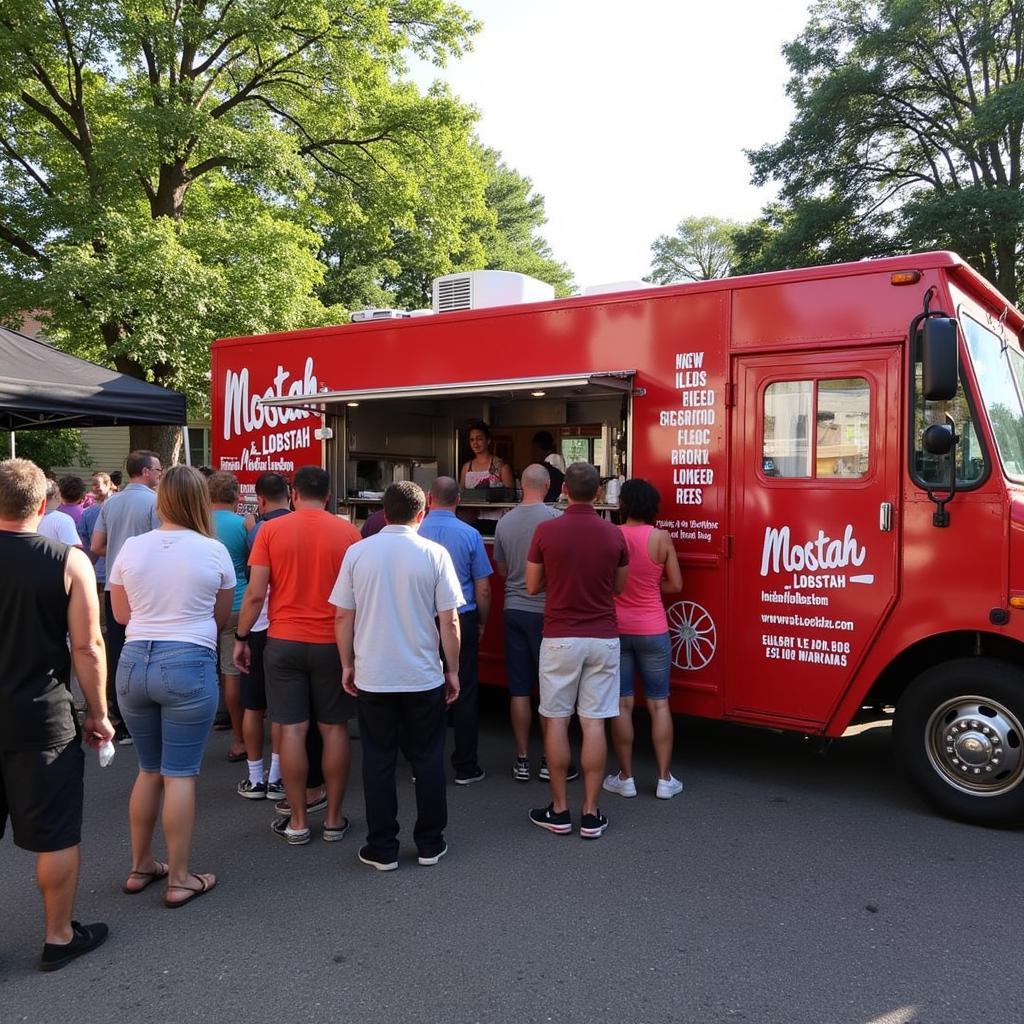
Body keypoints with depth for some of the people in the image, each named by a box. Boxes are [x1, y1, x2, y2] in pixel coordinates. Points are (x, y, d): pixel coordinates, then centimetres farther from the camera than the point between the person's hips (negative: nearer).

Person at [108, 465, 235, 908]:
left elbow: (121, 613, 12)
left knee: (149, 770, 19)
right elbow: (221, 617, 6)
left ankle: (140, 867, 31)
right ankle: (179, 879, 13)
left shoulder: (130, 548, 2)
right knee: (179, 774, 4)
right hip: (189, 664, -4)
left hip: (133, 663, 4)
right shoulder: (214, 551, -5)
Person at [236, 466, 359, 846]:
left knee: (292, 729, 6)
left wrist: (241, 637, 7)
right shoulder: (348, 532, -3)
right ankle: (333, 819, 17)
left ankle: (298, 822, 14)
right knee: (334, 728, 10)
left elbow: (255, 593, -6)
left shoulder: (271, 530, -4)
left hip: (284, 642, 0)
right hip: (333, 643, 0)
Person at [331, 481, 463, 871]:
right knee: (428, 759, 12)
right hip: (424, 677, -1)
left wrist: (347, 665, 11)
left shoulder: (357, 552, -3)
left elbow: (342, 617, 0)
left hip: (372, 677, 1)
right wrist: (453, 670, 4)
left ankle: (382, 849, 17)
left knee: (378, 761, 10)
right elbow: (449, 621, -7)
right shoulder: (434, 554, -8)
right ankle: (429, 844, 22)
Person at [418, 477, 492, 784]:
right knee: (465, 694, 7)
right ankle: (465, 767, 13)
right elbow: (483, 589, -4)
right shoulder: (469, 534, -8)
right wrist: (482, 623, 11)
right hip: (462, 620, -1)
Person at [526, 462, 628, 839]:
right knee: (594, 722, 5)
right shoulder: (613, 534, -1)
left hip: (560, 638, -1)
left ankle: (559, 811, 15)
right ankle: (591, 814, 10)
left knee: (557, 720, 8)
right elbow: (619, 586, 11)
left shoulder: (546, 531, -8)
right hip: (603, 638, 2)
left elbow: (532, 585, 1)